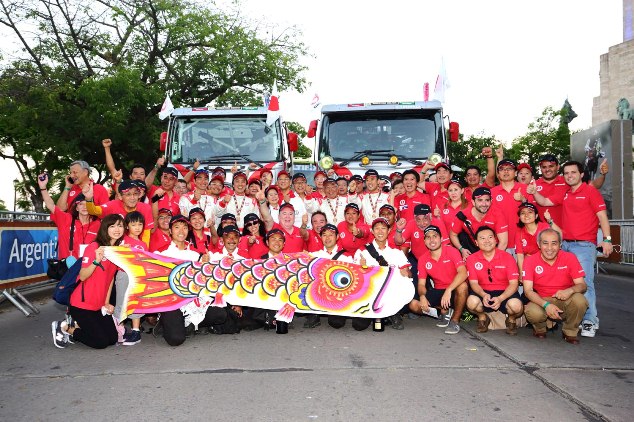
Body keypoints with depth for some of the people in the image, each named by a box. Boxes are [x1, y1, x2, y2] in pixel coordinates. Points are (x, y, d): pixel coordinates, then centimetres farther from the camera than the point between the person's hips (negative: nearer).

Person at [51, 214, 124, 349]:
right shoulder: (94, 247, -17)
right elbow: (82, 276, -22)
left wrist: (107, 302, 6)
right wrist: (96, 261, -37)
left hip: (99, 305, 7)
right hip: (82, 304, -7)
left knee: (113, 339, 7)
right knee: (101, 342, -8)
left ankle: (75, 325, 20)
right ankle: (64, 327, 10)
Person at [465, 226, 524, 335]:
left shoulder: (507, 257, -7)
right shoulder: (472, 259, -3)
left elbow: (513, 283, -10)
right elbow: (473, 282, -4)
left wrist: (500, 298, -27)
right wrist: (483, 295, -26)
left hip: (505, 292, 0)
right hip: (484, 293, 1)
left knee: (516, 305, -33)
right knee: (471, 301, -32)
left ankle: (511, 319, 7)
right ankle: (482, 317, 6)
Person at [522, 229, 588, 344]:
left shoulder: (570, 258, -8)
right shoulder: (530, 261, -10)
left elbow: (582, 285, -8)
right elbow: (528, 290, -14)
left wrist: (570, 290, -32)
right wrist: (546, 305, -30)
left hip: (565, 300, 1)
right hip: (542, 300, -1)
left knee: (580, 300, -32)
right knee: (533, 313, -34)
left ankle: (570, 332, -1)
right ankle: (539, 329, 7)